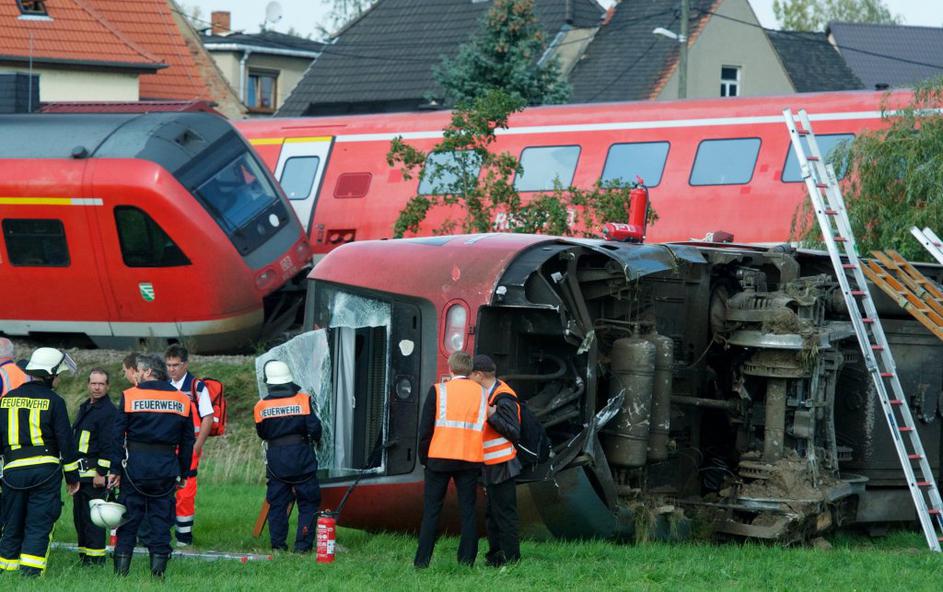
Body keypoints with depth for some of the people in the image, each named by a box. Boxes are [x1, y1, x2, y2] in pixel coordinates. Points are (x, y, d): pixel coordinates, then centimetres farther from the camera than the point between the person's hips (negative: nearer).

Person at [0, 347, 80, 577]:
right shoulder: (53, 401, -3)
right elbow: (65, 440, -2)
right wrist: (72, 476, 6)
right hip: (45, 469, -3)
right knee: (39, 524, -2)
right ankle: (30, 573, -10)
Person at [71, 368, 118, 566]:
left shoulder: (109, 411, -10)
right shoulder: (84, 408, 19)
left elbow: (109, 445, -16)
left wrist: (101, 473, -19)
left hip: (94, 471, -9)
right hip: (81, 471, 9)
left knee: (92, 515, -10)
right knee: (79, 513, 11)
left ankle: (96, 557, -8)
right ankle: (84, 555, 17)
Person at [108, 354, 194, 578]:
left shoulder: (129, 396, -2)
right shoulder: (182, 401, 7)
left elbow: (118, 436, -4)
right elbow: (187, 442, 10)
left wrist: (115, 469, -1)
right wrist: (183, 473, 16)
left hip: (135, 465, -2)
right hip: (166, 467, 2)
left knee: (129, 518, 5)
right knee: (161, 518, 6)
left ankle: (121, 569, 4)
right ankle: (158, 569, 3)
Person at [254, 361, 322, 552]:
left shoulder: (261, 406, -2)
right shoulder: (302, 400, -7)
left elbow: (262, 434, 9)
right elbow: (314, 427, -8)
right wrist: (316, 439, 14)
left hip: (276, 459, 2)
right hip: (301, 456, -2)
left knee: (277, 503, 10)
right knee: (308, 502, 6)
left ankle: (278, 544, 7)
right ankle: (303, 544, 0)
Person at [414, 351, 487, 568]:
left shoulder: (439, 390, -2)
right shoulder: (481, 393, 5)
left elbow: (425, 428, -2)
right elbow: (485, 427, 7)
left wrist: (424, 457, 9)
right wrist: (480, 461, 13)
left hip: (440, 458, -2)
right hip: (470, 460, 2)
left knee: (431, 511, 4)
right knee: (468, 512, 7)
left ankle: (422, 561, 2)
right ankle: (467, 560, 4)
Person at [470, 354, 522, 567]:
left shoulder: (503, 399, -17)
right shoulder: (488, 395, 13)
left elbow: (514, 433, -19)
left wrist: (491, 414, -26)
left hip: (502, 467, -10)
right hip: (492, 467, 10)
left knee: (504, 514, -6)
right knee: (492, 513, 15)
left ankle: (510, 559, -3)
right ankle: (495, 556, 21)